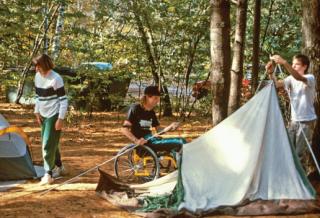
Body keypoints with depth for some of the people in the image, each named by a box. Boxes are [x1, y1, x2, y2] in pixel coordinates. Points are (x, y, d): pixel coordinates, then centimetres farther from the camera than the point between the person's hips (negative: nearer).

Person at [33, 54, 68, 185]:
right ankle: (59, 167, 34)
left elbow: (63, 100, -16)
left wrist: (61, 119, -19)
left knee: (48, 144, -10)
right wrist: (37, 112, 12)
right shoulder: (37, 77, 3)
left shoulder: (56, 79, -18)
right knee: (51, 143, 17)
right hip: (44, 115, 7)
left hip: (54, 115, -7)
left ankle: (48, 174, -6)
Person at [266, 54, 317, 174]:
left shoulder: (310, 78, -12)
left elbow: (299, 78, -34)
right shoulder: (291, 79, 8)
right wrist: (271, 73, -27)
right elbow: (277, 84, -6)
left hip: (307, 121, -7)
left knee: (301, 153, -8)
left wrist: (284, 63, -48)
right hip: (294, 120, 7)